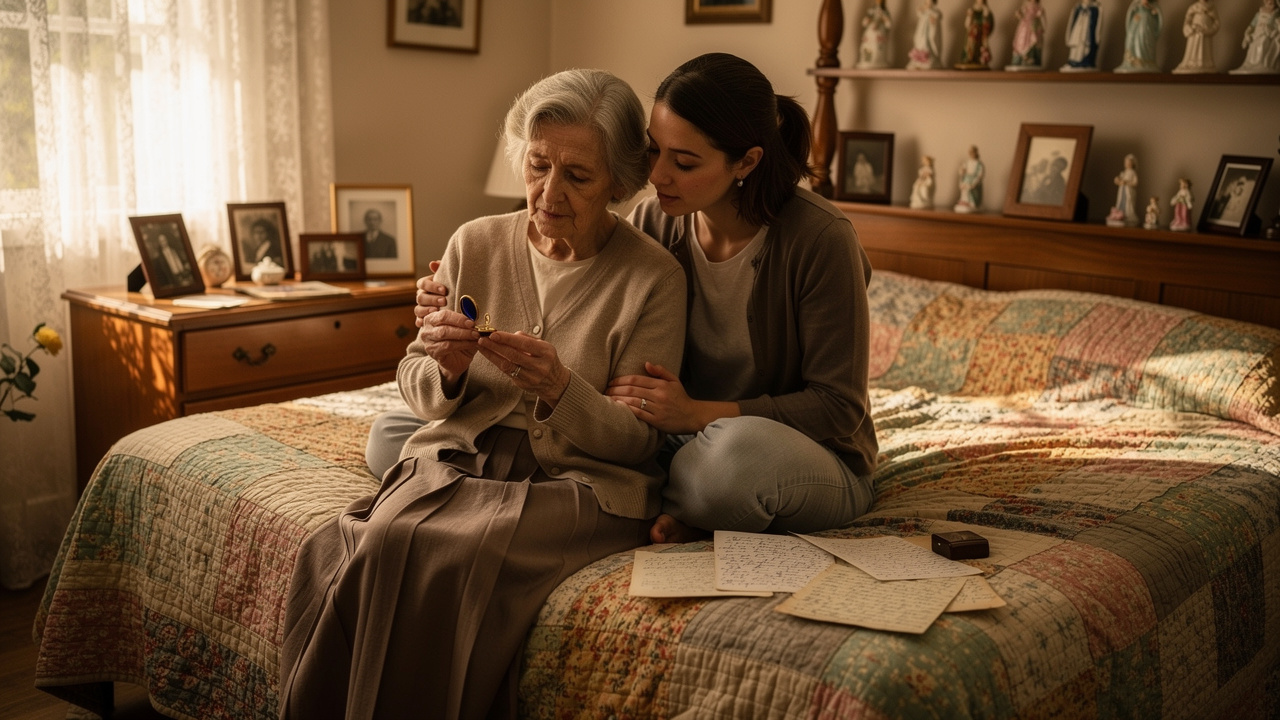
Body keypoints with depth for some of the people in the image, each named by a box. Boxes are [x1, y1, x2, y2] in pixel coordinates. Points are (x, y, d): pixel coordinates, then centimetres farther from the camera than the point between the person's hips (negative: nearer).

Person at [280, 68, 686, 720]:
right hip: (456, 456, 4)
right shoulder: (475, 244, 7)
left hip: (577, 477, -3)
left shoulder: (654, 277, -4)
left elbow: (640, 440, -5)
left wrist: (559, 387, -22)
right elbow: (416, 387, 14)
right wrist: (445, 369, -10)